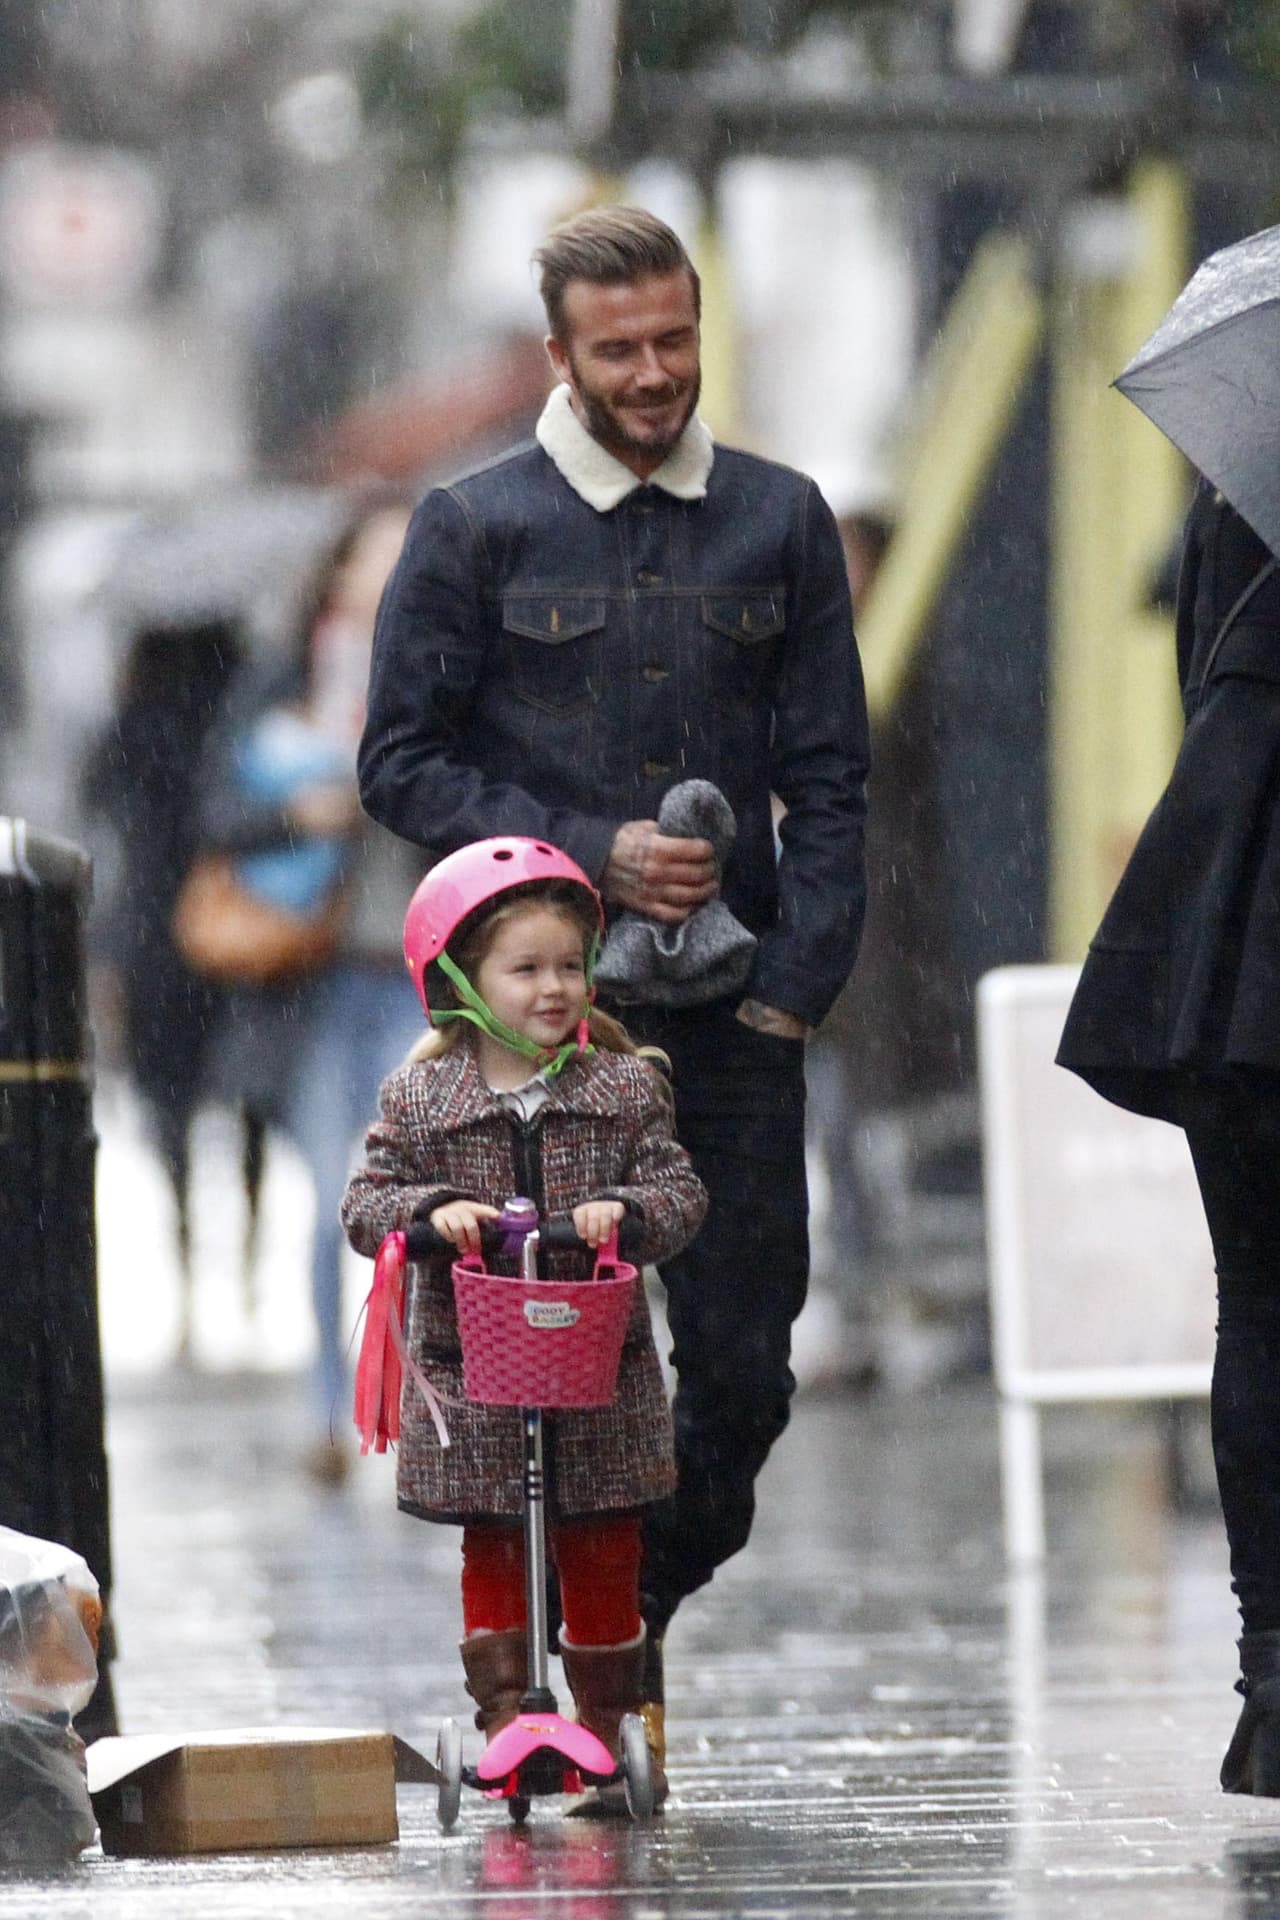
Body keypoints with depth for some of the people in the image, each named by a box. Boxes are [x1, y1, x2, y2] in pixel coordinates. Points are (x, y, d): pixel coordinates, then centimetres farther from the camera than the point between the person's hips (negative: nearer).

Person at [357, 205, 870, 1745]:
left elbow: (828, 778, 10)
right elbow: (402, 763, 2)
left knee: (742, 1365, 1)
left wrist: (798, 974, -2)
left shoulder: (780, 522, 11)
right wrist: (589, 853, -9)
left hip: (734, 1025, 2)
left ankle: (649, 1604, 22)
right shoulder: (475, 530, 4)